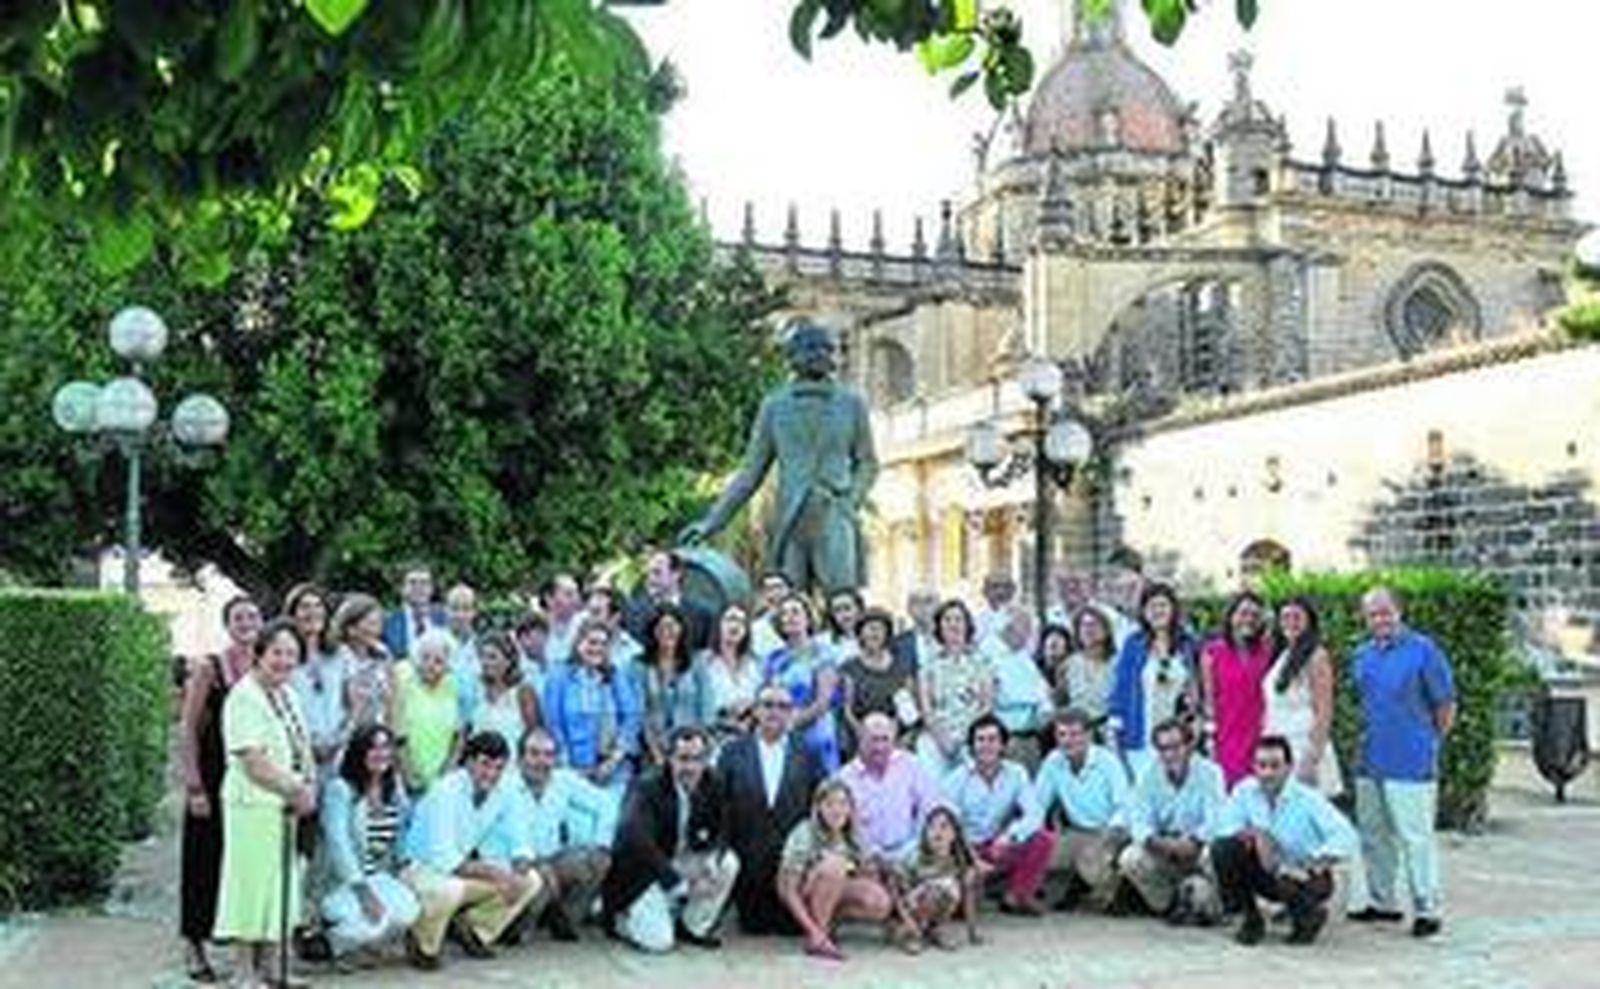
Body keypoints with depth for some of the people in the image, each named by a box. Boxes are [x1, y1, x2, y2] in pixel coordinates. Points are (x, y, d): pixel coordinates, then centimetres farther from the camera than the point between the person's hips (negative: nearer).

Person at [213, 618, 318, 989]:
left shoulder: (288, 695, 13)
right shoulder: (243, 698, -14)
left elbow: (303, 747, 15)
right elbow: (254, 763, -20)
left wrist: (309, 787, -1)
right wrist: (294, 790, -18)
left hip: (287, 806, 9)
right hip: (254, 805, -9)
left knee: (281, 886, 13)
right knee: (252, 885, -2)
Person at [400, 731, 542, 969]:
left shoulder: (500, 795, -5)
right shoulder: (445, 792, -24)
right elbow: (443, 858, -30)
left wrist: (514, 873, -19)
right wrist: (492, 873, -30)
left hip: (463, 869, 7)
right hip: (422, 869, -7)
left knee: (530, 881, -4)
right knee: (448, 889, -40)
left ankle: (473, 930, 11)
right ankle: (423, 945, -8)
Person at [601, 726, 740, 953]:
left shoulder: (712, 785, -8)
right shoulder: (646, 787, -24)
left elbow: (720, 832, -2)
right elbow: (637, 842, -35)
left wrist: (711, 864, -25)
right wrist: (681, 884, -36)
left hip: (683, 860, 6)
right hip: (642, 872, -6)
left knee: (729, 864, -17)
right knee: (658, 941, -19)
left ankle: (694, 927, 2)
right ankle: (617, 915, 12)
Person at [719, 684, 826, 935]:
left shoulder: (806, 755, 3)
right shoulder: (733, 752, 1)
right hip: (748, 858, 0)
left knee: (792, 926, 0)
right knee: (754, 926, 2)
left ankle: (785, 917, 33)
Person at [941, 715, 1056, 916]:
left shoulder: (1016, 774, -4)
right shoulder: (957, 779, -9)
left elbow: (1034, 814, -14)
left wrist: (1009, 836, -32)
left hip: (1002, 849, 2)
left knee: (1045, 838, -20)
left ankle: (1017, 896, -1)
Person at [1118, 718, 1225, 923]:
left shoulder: (1209, 772, -11)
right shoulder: (1149, 775, -3)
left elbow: (1215, 819, -20)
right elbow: (1138, 818, -11)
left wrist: (1193, 841, -39)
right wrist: (1155, 841, -32)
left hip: (1198, 846, -3)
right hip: (1162, 849, 3)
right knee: (1129, 860, -24)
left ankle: (1203, 908, -5)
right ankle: (1169, 906, 2)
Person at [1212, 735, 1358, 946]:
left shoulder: (1308, 799, -19)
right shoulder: (1245, 791, -9)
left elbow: (1345, 837, -26)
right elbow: (1224, 826, -15)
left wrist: (1313, 868, -35)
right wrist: (1255, 835, -33)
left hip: (1305, 875, -3)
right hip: (1267, 872, 3)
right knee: (1223, 848, -22)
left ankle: (1311, 916, 5)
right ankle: (1251, 921, -1)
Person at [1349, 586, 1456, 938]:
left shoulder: (1423, 650, -9)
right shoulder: (1361, 655, 10)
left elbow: (1446, 705, -5)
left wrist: (1429, 743, 1)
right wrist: (1370, 739, 16)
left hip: (1411, 764, -7)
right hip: (1370, 761, 7)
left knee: (1416, 837, -5)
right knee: (1373, 836, 14)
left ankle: (1427, 909, 2)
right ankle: (1381, 902, 26)